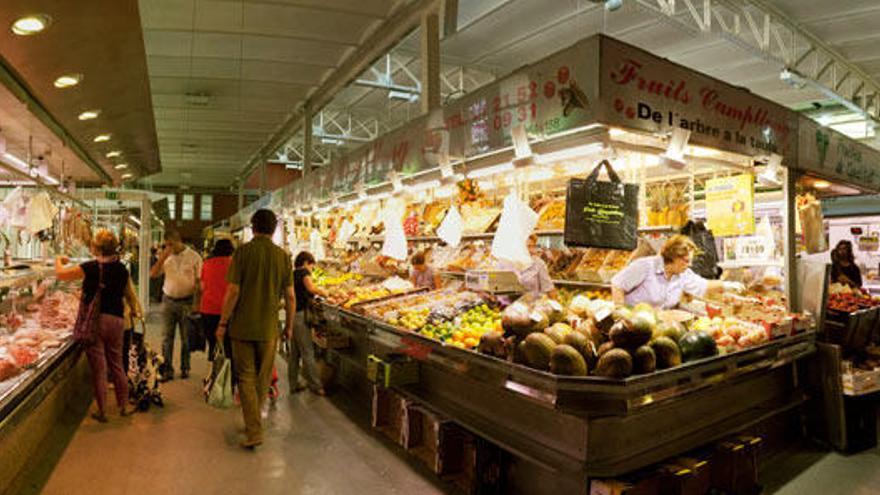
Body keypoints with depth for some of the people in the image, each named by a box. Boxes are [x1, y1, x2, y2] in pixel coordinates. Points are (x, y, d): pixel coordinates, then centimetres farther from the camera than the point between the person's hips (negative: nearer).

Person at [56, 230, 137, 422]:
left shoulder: (92, 267, -11)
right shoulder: (121, 269, 3)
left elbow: (60, 274, -5)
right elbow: (129, 294, 13)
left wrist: (59, 260, 15)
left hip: (95, 320, -4)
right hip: (117, 320, 4)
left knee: (99, 369, 4)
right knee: (117, 365, 16)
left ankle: (102, 412, 13)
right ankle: (123, 406, 24)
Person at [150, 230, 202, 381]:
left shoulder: (194, 257, -4)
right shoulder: (166, 257, 7)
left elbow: (199, 282, -3)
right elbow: (152, 274, 0)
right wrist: (162, 257, -11)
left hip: (186, 301, -3)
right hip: (168, 300, 3)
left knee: (186, 337, 6)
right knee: (167, 337, 3)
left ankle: (185, 368, 19)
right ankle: (167, 370, 10)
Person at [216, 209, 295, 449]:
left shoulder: (243, 252, -7)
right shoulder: (283, 256, -1)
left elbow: (233, 292, -10)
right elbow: (290, 296, 0)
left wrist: (222, 323, 0)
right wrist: (289, 326, 12)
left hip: (242, 326, -2)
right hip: (269, 328, 2)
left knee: (246, 378, 7)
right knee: (263, 379, 16)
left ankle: (254, 432, 5)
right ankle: (253, 422, 31)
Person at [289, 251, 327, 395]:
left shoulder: (292, 274, 16)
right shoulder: (304, 272, -7)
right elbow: (311, 288, -24)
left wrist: (310, 300, 18)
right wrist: (323, 293, -9)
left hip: (291, 316, 8)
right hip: (300, 315, -8)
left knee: (294, 352, 13)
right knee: (308, 352, -3)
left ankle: (294, 384, 20)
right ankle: (315, 385, 3)